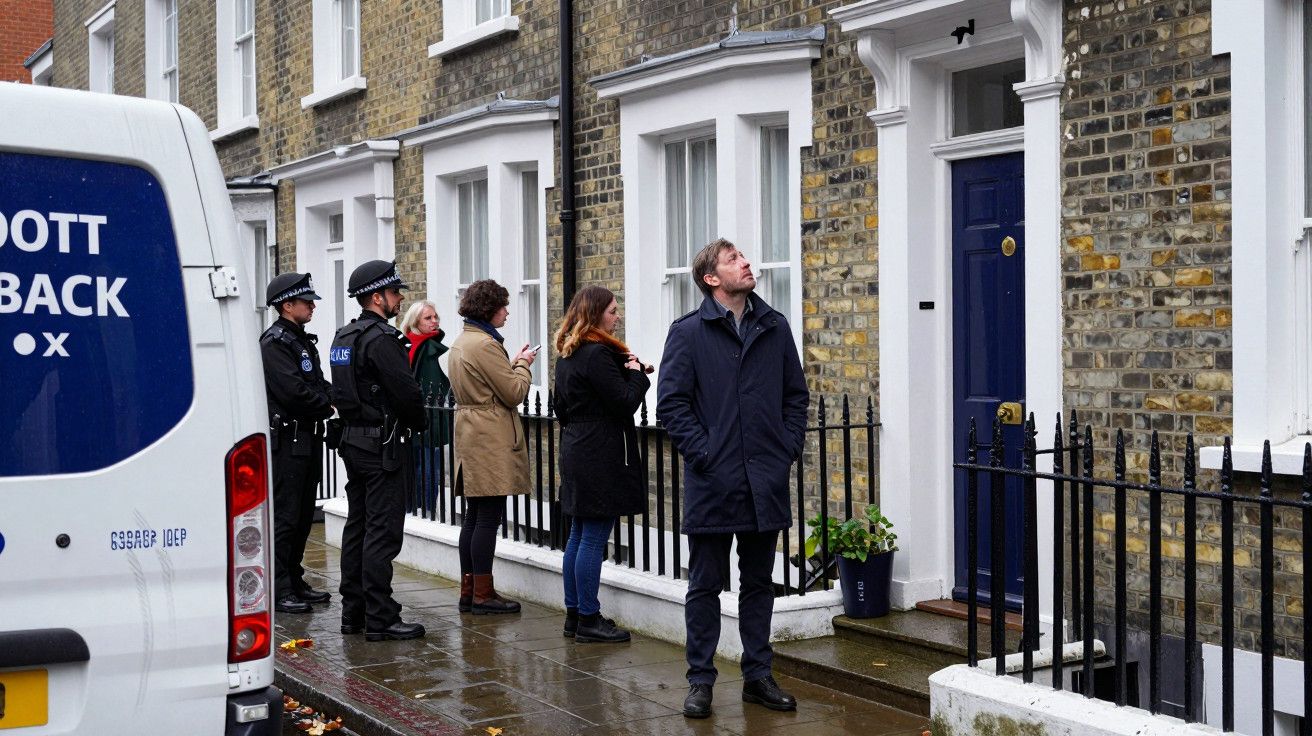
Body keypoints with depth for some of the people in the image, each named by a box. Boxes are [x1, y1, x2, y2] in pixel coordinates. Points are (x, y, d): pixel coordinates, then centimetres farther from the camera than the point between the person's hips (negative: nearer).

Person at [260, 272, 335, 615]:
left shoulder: (303, 340, 19)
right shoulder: (274, 342, -12)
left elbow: (318, 386, 20)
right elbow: (293, 391, -20)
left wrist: (330, 400, 0)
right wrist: (329, 405, -9)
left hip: (307, 440, 10)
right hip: (286, 441, -10)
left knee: (302, 517, 13)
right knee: (284, 518, -7)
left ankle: (294, 582, 21)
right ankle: (278, 590, -3)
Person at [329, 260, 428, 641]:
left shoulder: (344, 338, 14)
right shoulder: (381, 338, -17)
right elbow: (407, 391, -20)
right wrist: (420, 421, -2)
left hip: (353, 439, 10)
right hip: (383, 444, -10)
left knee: (357, 528, 13)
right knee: (382, 532, -7)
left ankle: (353, 613, 19)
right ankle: (380, 619, -5)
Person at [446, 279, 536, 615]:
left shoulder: (461, 342, 15)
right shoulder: (485, 344, -16)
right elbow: (514, 392, -14)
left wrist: (512, 364, 15)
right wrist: (523, 364, 2)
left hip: (470, 436, 10)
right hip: (491, 441, -10)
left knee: (473, 517, 12)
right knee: (488, 518, -6)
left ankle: (468, 592, 16)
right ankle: (483, 595, -3)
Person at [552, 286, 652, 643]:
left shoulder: (567, 355, 14)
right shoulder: (598, 354, -16)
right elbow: (626, 402, -18)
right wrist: (637, 372, -3)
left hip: (576, 451, 10)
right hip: (602, 458, -10)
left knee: (579, 535, 13)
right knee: (594, 538, -5)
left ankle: (574, 614, 19)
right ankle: (589, 620, -1)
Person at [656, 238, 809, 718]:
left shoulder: (775, 328, 9)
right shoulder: (688, 332, -3)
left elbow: (796, 396, 13)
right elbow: (671, 403, -7)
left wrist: (789, 448, 2)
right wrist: (703, 454, -13)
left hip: (766, 482, 4)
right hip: (712, 482, -3)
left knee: (758, 583, 13)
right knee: (705, 586, 6)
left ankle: (758, 676, 24)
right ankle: (700, 681, 15)